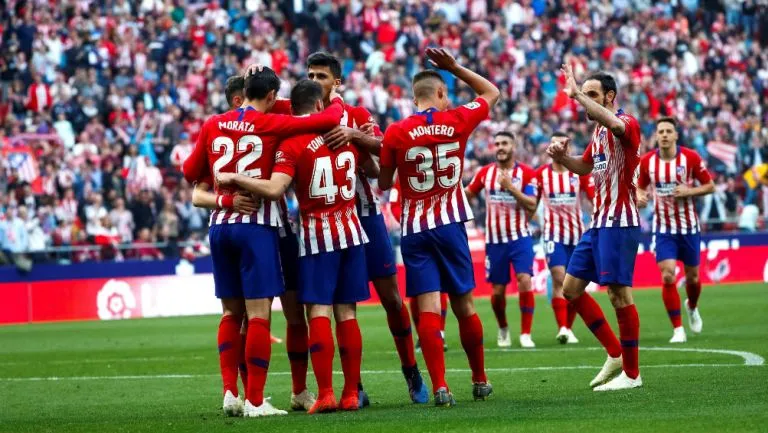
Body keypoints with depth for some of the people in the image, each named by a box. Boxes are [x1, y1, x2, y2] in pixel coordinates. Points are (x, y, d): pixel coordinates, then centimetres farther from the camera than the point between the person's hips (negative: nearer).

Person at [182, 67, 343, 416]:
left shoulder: (213, 125, 7)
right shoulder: (270, 124, -5)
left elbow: (191, 172, 16)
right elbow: (329, 120, -6)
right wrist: (335, 102, 15)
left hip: (220, 224, 5)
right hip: (256, 225, -5)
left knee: (231, 312, 15)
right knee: (259, 315, -3)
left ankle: (230, 391, 7)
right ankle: (254, 401, -4)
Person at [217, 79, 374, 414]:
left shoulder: (292, 143, -12)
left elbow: (274, 189, -25)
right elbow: (373, 170, 21)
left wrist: (233, 179, -16)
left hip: (316, 235, -4)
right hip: (350, 231, 4)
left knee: (319, 312, -4)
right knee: (347, 313, 6)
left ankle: (325, 393, -12)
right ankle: (351, 394, 7)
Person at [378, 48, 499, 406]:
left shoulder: (396, 132, -6)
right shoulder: (457, 121, -2)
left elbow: (383, 184, 4)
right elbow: (492, 93, 16)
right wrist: (454, 67, 14)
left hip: (414, 229, -1)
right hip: (450, 225, 1)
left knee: (428, 307, -6)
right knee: (464, 304, 12)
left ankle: (440, 386, -16)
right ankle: (480, 381, 23)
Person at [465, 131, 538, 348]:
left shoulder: (526, 173, -5)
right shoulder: (485, 172, 4)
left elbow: (532, 206, -13)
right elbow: (467, 194, 18)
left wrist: (510, 187, -21)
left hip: (519, 238, -3)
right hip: (494, 240, 3)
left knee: (525, 281, -19)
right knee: (497, 291, 4)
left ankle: (525, 334, -11)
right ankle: (503, 329, 30)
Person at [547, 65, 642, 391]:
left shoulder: (627, 124, -12)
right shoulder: (599, 131, 16)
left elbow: (615, 123, -39)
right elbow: (585, 167, 34)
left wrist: (577, 92, -32)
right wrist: (561, 157, 12)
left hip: (619, 223, -10)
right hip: (598, 222, 10)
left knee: (619, 294, -10)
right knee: (571, 288, 10)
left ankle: (631, 373, -1)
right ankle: (615, 354, 17)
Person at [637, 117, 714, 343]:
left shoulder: (690, 157, -10)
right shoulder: (647, 161, -4)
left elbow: (710, 186, -3)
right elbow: (640, 187, 12)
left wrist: (688, 191, -20)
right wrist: (639, 196, -11)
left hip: (689, 227, 0)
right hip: (663, 228, 0)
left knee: (692, 277, 11)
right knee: (667, 276, -14)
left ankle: (692, 307, 46)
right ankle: (678, 329, -7)